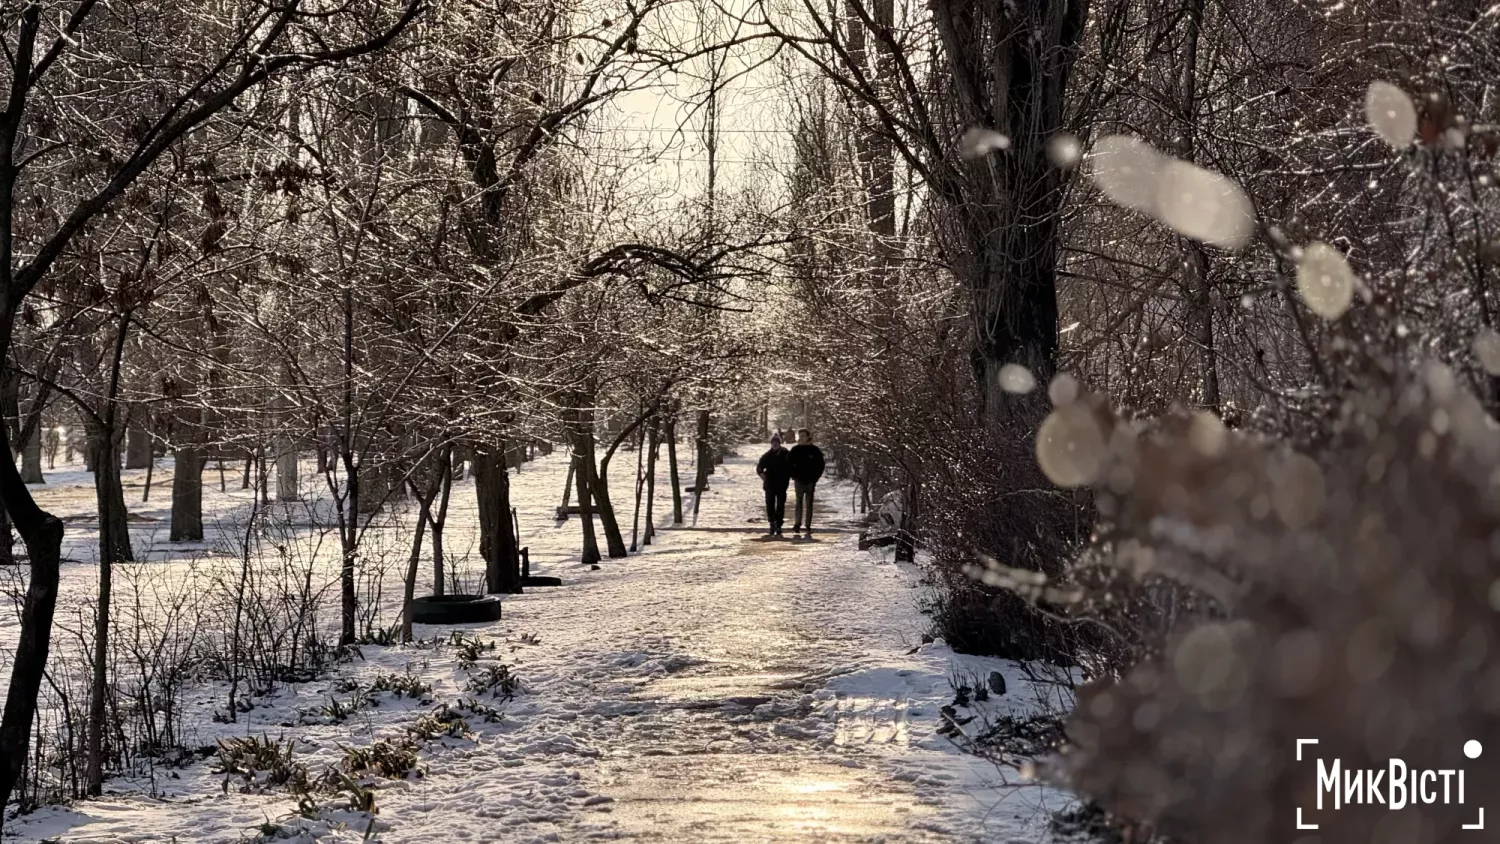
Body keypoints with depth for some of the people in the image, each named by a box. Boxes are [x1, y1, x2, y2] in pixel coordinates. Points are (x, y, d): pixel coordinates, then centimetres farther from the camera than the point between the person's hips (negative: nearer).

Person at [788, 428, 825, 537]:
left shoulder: (814, 450, -2)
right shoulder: (795, 450, 2)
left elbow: (820, 465, 3)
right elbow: (790, 464, 9)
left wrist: (815, 477, -4)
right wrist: (794, 476, -1)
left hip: (810, 481, -1)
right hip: (799, 481, 1)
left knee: (809, 504, 3)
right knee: (799, 503, 2)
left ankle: (808, 527, 7)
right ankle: (797, 526, 3)